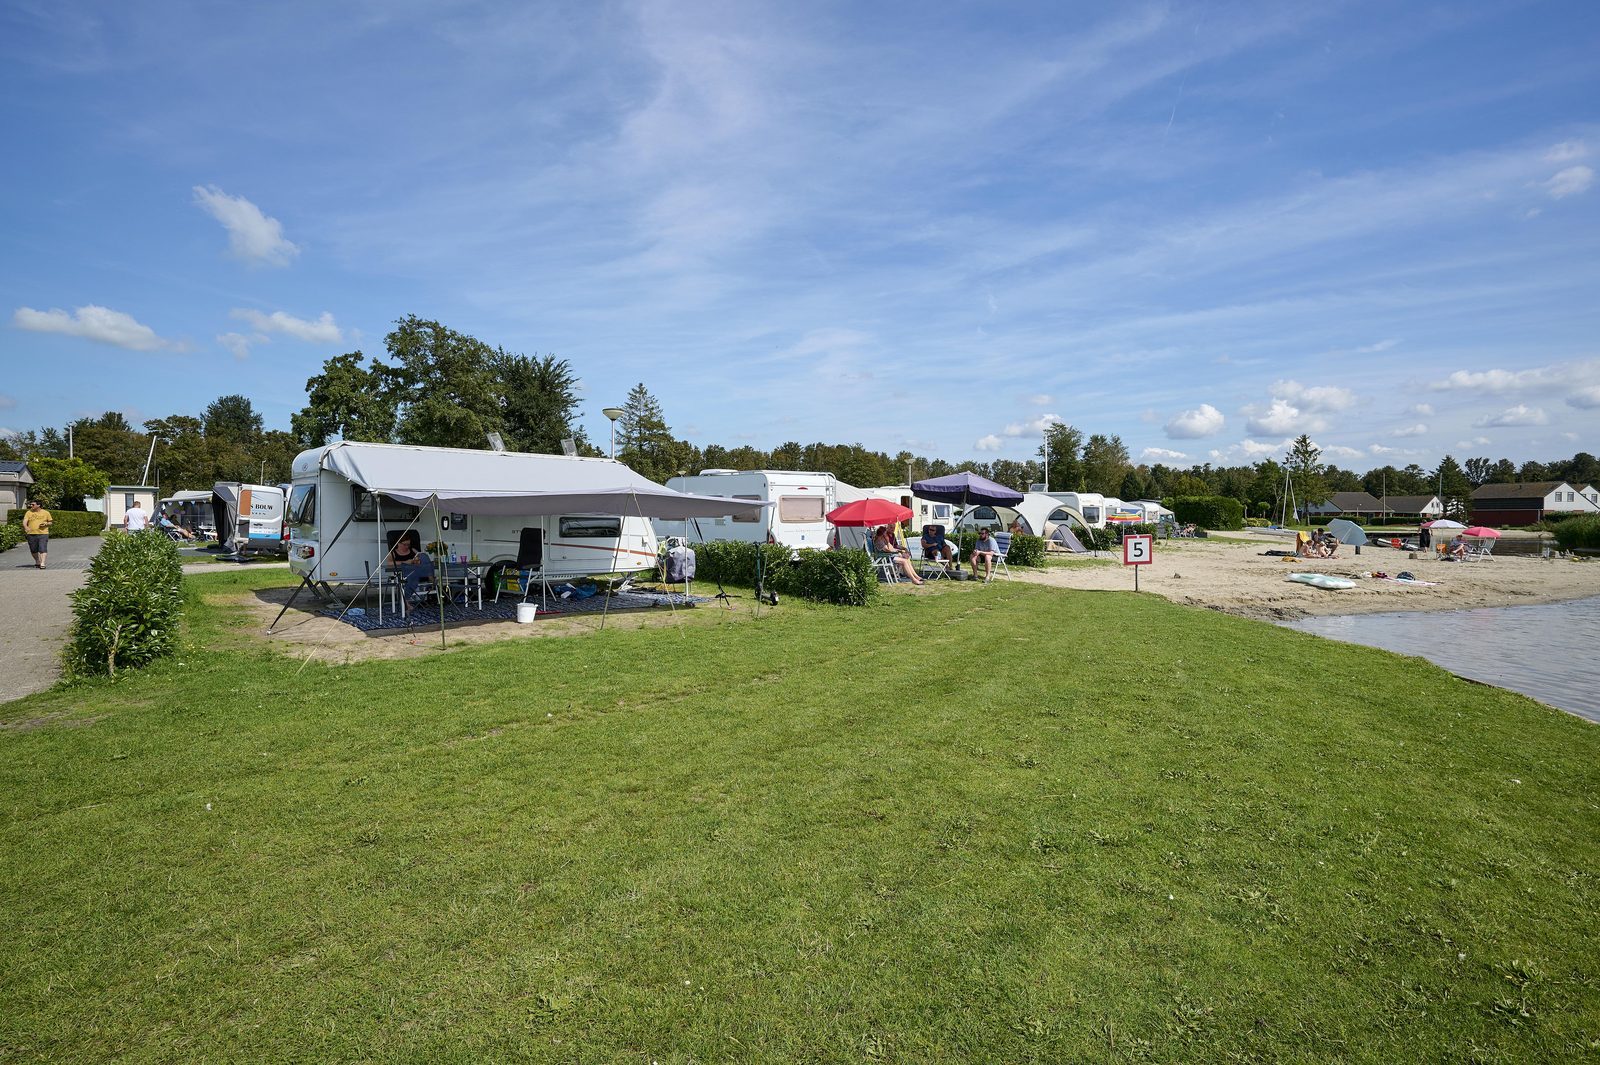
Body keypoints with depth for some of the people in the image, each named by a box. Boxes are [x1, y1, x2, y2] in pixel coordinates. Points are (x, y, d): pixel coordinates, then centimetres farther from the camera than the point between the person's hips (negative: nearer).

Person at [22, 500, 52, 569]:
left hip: (43, 533, -3)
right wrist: (25, 527, -23)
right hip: (31, 534, 3)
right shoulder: (29, 513, 8)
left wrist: (46, 523, -9)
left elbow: (50, 522, 13)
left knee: (43, 549, -12)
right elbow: (24, 521, -2)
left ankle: (42, 563, -15)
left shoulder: (46, 513, 6)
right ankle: (37, 562, 26)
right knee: (33, 550, 10)